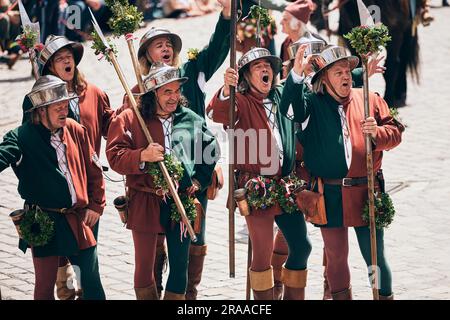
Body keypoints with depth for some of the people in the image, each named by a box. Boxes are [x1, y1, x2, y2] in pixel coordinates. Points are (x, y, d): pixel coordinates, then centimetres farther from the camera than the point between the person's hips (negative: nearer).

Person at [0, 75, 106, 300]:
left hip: (78, 219, 4)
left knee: (92, 283, 9)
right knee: (45, 286, 7)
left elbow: (94, 171, 12)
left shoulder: (77, 131, 3)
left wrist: (96, 205, 6)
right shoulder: (22, 138, -11)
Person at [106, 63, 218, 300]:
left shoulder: (192, 120, 9)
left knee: (180, 266, 6)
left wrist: (199, 182, 7)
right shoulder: (130, 119, -1)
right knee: (144, 266, 2)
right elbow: (114, 156, -8)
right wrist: (142, 156, -24)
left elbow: (210, 152, 20)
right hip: (145, 203, -2)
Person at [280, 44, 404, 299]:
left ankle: (385, 295, 19)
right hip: (330, 193, 0)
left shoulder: (370, 100, 8)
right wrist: (296, 75, -33)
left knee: (375, 256, 4)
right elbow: (290, 109, -20)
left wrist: (377, 133, -13)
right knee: (336, 256, 10)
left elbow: (395, 132, 9)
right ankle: (341, 296, 23)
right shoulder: (313, 103, 2)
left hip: (366, 191, 1)